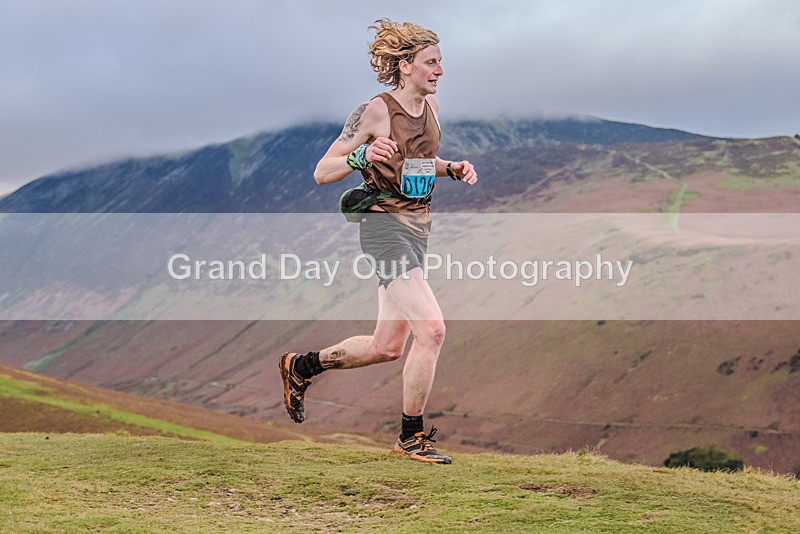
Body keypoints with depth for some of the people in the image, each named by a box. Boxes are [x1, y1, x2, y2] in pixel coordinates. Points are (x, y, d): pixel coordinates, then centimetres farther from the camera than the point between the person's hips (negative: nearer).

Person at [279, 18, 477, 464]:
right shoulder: (375, 112, -13)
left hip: (418, 228, 8)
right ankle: (412, 436, -3)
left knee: (386, 347, 11)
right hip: (385, 227, -8)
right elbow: (322, 172, -10)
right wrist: (362, 156, -28)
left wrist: (454, 169, 6)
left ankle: (301, 366, 34)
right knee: (432, 329, -18)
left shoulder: (431, 105, 9)